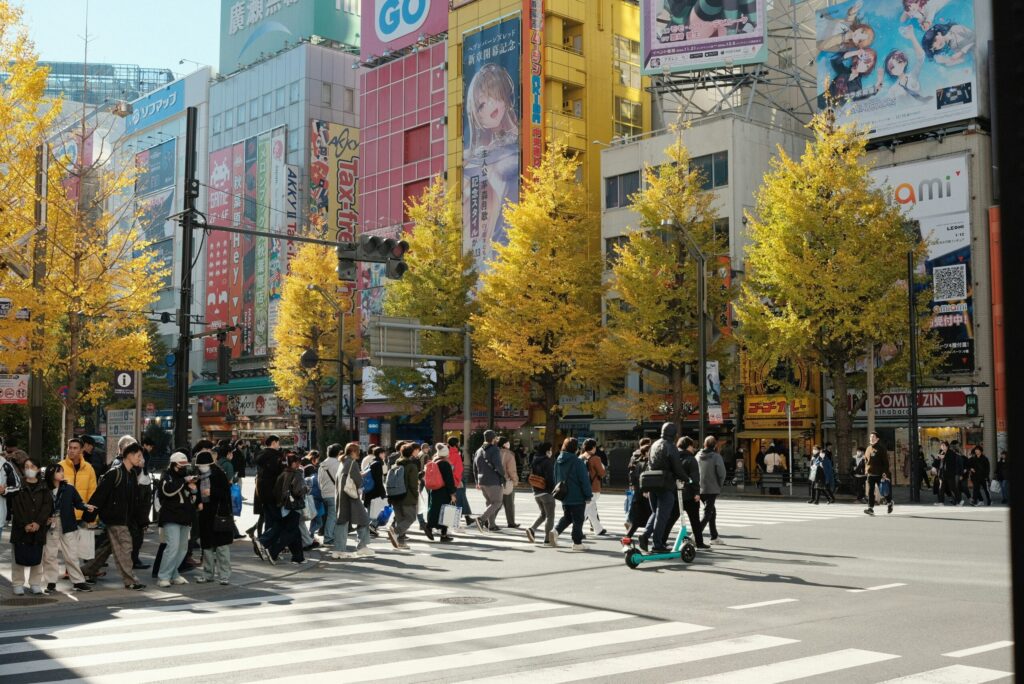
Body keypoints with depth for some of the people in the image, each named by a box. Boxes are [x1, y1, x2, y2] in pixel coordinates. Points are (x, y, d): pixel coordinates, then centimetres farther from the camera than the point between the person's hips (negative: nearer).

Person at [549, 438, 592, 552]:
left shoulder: (558, 461, 6)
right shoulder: (577, 462, -17)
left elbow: (556, 478, 15)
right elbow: (584, 480, -15)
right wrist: (588, 495, -7)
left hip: (564, 497, 6)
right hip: (577, 497, -6)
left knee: (567, 517, 19)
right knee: (578, 520, 4)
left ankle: (555, 531, -4)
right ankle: (577, 543, 8)